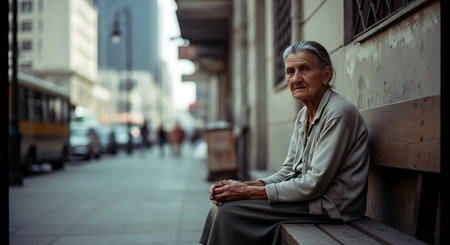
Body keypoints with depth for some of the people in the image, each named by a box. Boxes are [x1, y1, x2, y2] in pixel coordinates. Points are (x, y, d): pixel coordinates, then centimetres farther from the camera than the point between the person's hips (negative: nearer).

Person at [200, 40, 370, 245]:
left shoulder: (338, 114, -18)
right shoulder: (303, 115, 12)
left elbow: (314, 184, -21)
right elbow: (288, 172, 11)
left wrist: (251, 191, -17)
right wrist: (246, 185, -7)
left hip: (330, 207, -9)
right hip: (307, 198, 9)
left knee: (231, 211, -16)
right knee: (223, 205, 2)